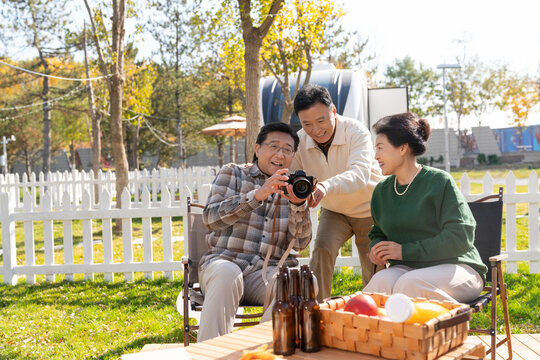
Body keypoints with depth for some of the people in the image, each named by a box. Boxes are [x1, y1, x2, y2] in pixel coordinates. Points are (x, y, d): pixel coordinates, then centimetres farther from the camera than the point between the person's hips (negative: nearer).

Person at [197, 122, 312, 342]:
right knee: (227, 274, -36)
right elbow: (211, 218, -6)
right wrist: (257, 195, -16)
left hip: (268, 270, 2)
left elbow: (299, 244, 7)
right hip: (224, 261, -1)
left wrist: (298, 204, -11)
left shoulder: (292, 189, 17)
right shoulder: (232, 173, 11)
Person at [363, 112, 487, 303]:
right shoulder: (382, 191, 11)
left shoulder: (439, 181, -7)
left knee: (409, 283, -35)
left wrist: (405, 251, -16)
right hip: (408, 268, 4)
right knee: (381, 281, -31)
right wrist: (377, 248, -1)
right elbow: (378, 232, 25)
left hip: (456, 267, -4)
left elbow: (460, 237, -13)